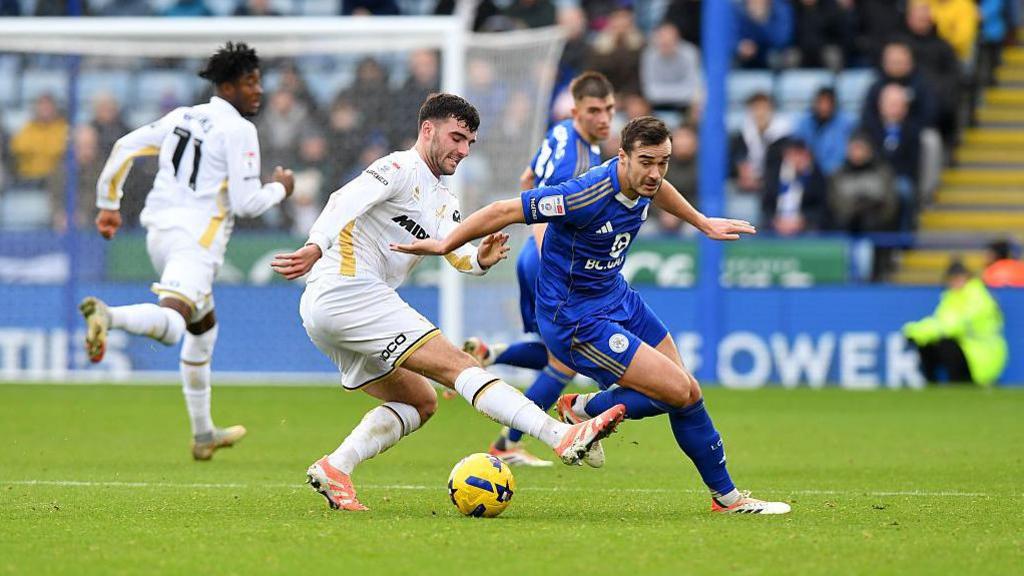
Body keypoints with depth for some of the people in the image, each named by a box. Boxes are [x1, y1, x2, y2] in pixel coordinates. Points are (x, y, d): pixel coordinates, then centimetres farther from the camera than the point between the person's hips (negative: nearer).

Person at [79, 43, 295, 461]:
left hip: (159, 232, 9)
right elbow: (247, 203, -11)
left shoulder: (181, 117, 16)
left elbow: (125, 147, 17)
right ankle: (108, 315, -57)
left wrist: (108, 204, 26)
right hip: (196, 237, -9)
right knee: (170, 324, -28)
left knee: (203, 328, 25)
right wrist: (279, 189, 9)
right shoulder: (238, 130, -6)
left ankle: (203, 435, 30)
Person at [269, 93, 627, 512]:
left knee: (419, 402, 14)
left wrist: (481, 259, -18)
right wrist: (315, 247, -39)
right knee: (458, 366, -17)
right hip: (348, 292, -10)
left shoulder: (444, 203, 23)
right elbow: (346, 201, -21)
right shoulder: (402, 169, -4)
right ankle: (563, 437, -25)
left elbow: (456, 253, 6)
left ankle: (335, 467, -2)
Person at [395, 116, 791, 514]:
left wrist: (703, 223, 30)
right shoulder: (588, 195, -32)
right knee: (677, 390, -14)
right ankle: (583, 410, 9)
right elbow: (503, 212, -25)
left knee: (689, 393, 9)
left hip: (617, 298, 9)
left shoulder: (642, 181, -7)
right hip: (576, 320, -9)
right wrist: (443, 245, -16)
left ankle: (726, 496, 26)